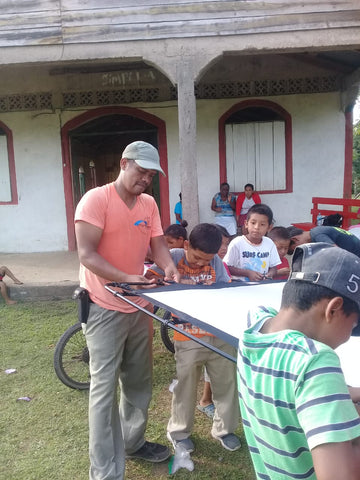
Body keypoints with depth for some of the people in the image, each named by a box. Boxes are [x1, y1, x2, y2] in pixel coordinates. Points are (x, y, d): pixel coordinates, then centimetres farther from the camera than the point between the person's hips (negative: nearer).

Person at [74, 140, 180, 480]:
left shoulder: (149, 204, 6)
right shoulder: (96, 199, -14)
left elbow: (158, 243, 4)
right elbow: (86, 254, -20)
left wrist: (169, 267, -18)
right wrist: (127, 278, -31)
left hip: (139, 304, 7)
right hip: (105, 307, -7)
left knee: (138, 381, 18)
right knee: (104, 386, -1)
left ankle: (132, 443, 39)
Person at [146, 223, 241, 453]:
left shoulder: (216, 261, 1)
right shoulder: (174, 257, -8)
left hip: (220, 334, 3)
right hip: (189, 338, -3)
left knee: (226, 383, 14)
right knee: (186, 387, 10)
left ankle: (224, 428, 37)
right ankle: (179, 431, 34)